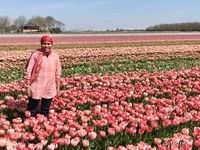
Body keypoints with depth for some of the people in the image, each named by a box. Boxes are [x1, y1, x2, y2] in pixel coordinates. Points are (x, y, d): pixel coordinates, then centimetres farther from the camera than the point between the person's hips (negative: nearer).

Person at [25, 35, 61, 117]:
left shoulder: (55, 56, 2)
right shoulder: (35, 55, -9)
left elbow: (58, 74, 7)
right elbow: (28, 72, -7)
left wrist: (58, 88, 8)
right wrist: (28, 86, -9)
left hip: (50, 90, 3)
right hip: (36, 88, -3)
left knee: (45, 112, 16)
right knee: (32, 111, 6)